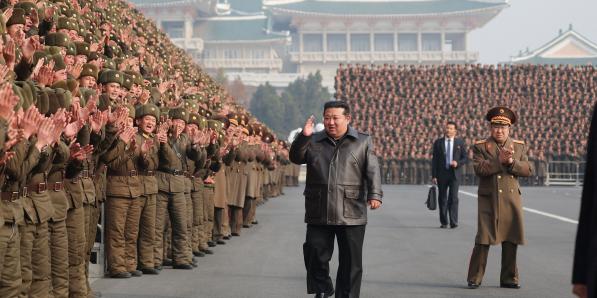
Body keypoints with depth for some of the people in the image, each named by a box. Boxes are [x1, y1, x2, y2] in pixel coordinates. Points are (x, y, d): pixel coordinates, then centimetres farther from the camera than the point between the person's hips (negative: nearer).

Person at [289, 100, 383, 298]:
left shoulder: (363, 142, 6)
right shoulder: (314, 142, 12)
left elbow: (373, 171, -1)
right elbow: (295, 158, 2)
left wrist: (374, 195, -16)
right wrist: (303, 137, -12)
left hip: (351, 215, -1)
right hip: (318, 214, 2)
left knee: (351, 261, 3)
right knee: (316, 256, 4)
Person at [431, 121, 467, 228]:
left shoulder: (460, 142, 6)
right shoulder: (438, 142, 6)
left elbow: (465, 158, 7)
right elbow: (434, 160, 4)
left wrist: (458, 163, -14)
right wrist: (434, 175, -3)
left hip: (455, 173, -1)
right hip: (442, 174, 1)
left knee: (453, 198, -10)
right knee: (442, 198, 5)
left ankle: (454, 222, -10)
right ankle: (444, 222, 13)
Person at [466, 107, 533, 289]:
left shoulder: (519, 147, 11)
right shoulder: (480, 146, 1)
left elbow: (528, 170, 2)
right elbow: (479, 169, -14)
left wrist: (512, 162, -14)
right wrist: (499, 160, -21)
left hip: (512, 199, 4)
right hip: (489, 199, -4)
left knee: (510, 240, 6)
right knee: (484, 240, -6)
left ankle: (508, 278, 16)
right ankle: (475, 279, 3)